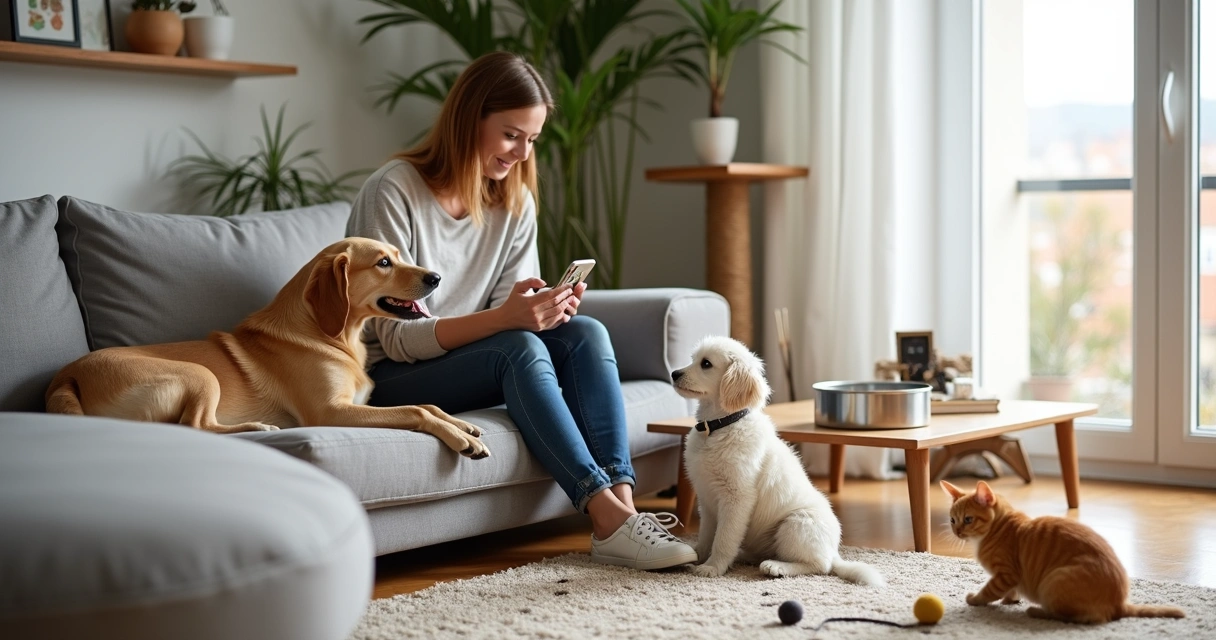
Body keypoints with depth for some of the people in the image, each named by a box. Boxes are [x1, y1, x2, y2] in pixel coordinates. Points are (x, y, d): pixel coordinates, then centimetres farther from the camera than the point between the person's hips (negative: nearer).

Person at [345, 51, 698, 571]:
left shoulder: (517, 202, 5)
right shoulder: (393, 192, -16)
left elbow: (514, 319, 3)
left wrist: (548, 309, -22)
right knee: (521, 349, -32)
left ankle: (621, 505, -33)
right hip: (387, 379, -6)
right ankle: (608, 518, -37)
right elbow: (396, 338, -20)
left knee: (585, 334, -20)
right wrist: (504, 317, -34)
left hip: (474, 361, 6)